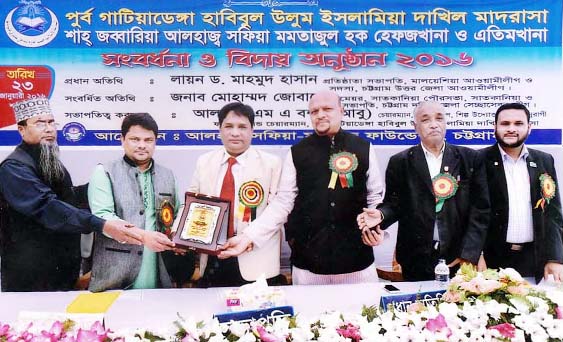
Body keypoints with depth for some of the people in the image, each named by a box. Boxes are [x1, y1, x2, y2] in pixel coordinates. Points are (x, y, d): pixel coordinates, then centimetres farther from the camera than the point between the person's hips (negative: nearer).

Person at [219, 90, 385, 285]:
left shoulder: (363, 149, 3)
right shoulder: (297, 153, 1)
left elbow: (375, 196, 10)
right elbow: (283, 203, -1)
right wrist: (249, 237, -11)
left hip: (357, 257, 1)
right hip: (307, 260, 0)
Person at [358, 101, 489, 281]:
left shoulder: (469, 158, 4)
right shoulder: (400, 162, 3)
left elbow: (480, 208, 1)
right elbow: (394, 203, 6)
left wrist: (469, 253, -6)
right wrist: (381, 214, -16)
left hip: (458, 259, 1)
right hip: (417, 259, 0)